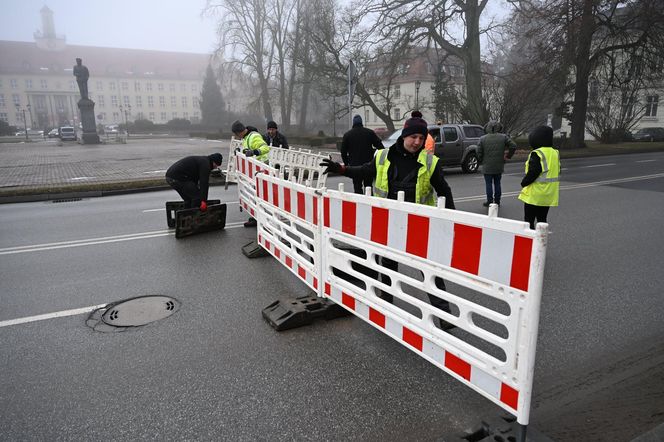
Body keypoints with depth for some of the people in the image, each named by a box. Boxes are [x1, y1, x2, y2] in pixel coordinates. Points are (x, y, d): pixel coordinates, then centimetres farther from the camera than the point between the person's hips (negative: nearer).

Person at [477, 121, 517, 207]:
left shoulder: (482, 139, -6)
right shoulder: (503, 137, -2)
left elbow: (479, 153, -8)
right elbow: (513, 146, -7)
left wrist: (481, 161, 7)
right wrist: (508, 156, 5)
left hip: (487, 167, -2)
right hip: (499, 167, 2)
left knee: (489, 184, 5)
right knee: (497, 184, 12)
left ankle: (489, 202, 7)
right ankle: (497, 201, 18)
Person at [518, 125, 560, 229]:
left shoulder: (537, 154, -17)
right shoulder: (555, 153, 9)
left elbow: (533, 173, -23)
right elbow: (557, 173, 14)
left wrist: (523, 183, -9)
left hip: (535, 194, -8)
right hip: (549, 195, 8)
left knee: (529, 221, 2)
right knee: (542, 220, 17)